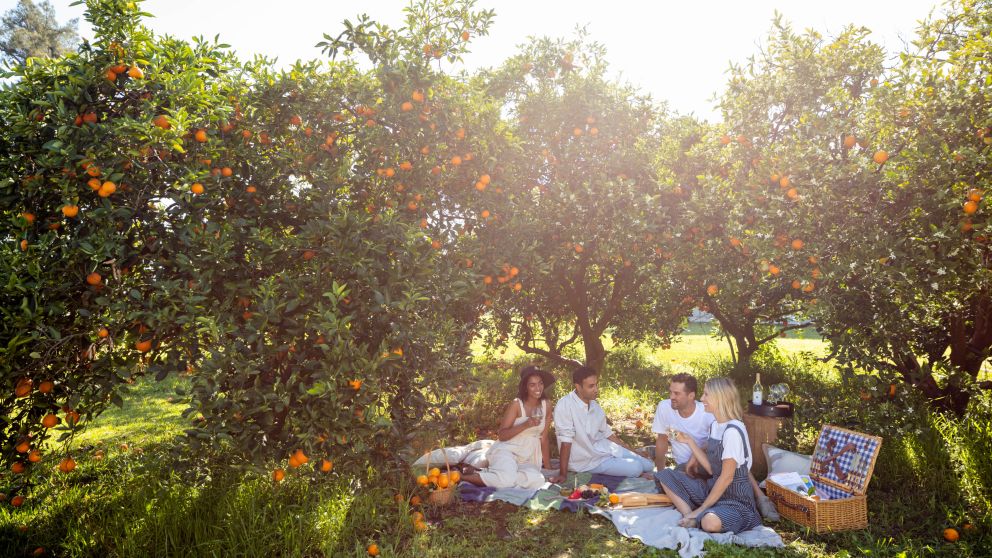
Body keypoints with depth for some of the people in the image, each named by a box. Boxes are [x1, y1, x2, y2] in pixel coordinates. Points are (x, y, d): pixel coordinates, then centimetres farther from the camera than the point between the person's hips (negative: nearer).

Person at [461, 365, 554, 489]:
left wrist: (548, 468, 13)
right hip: (507, 451, -5)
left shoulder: (546, 406, 5)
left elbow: (544, 438, 12)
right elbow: (502, 435, -10)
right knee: (507, 479, -37)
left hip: (528, 459, 5)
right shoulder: (516, 404, -8)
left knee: (537, 481, -30)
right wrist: (525, 425, -22)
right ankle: (460, 477, -11)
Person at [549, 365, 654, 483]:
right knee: (635, 468, -18)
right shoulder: (565, 405, -25)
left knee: (648, 465, 3)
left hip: (601, 448, 7)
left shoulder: (594, 405, -1)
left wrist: (634, 453, 14)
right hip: (585, 461, -7)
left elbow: (607, 433, 11)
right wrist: (563, 474, -22)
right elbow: (565, 441, -24)